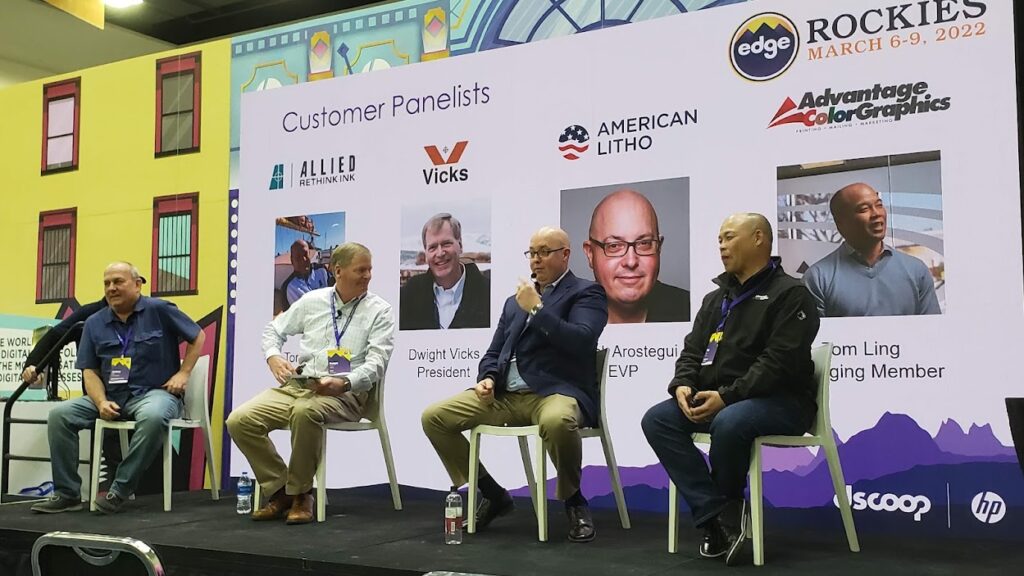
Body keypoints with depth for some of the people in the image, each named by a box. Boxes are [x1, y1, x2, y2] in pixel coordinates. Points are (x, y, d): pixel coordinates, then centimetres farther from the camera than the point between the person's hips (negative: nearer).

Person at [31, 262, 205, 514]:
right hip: (111, 396, 5)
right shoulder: (95, 323, 10)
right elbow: (89, 371, 8)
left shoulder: (159, 310, -1)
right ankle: (67, 494, -8)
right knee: (59, 414, -15)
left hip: (153, 392, -5)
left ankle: (120, 491, -27)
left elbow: (197, 336, 7)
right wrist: (101, 403, -10)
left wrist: (183, 373, -2)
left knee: (152, 417, -39)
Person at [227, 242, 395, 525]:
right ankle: (280, 491, -1)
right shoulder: (312, 301, 12)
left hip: (345, 393, -4)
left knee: (305, 412, -39)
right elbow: (273, 329, 23)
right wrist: (273, 357, 1)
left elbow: (376, 363, -9)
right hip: (297, 384, 5)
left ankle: (300, 494, -17)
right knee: (239, 420, -17)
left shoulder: (379, 310, 1)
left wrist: (344, 383, -26)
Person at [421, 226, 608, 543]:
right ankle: (493, 494, 7)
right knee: (433, 417, -9)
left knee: (556, 421, -42)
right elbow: (493, 353, 23)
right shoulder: (514, 301, 25)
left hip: (557, 392, -6)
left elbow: (581, 341, -13)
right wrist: (487, 378, 1)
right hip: (505, 395, 7)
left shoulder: (587, 293, 5)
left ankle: (574, 501, -12)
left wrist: (537, 309, -11)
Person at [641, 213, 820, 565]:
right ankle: (719, 515, -21)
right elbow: (692, 350, 15)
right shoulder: (716, 298, 19)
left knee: (729, 423, -38)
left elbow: (779, 362, -17)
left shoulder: (790, 294, -5)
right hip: (717, 398, 7)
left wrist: (726, 396, -24)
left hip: (781, 401, -7)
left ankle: (725, 506, -8)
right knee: (657, 420, -16)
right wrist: (683, 385, -8)